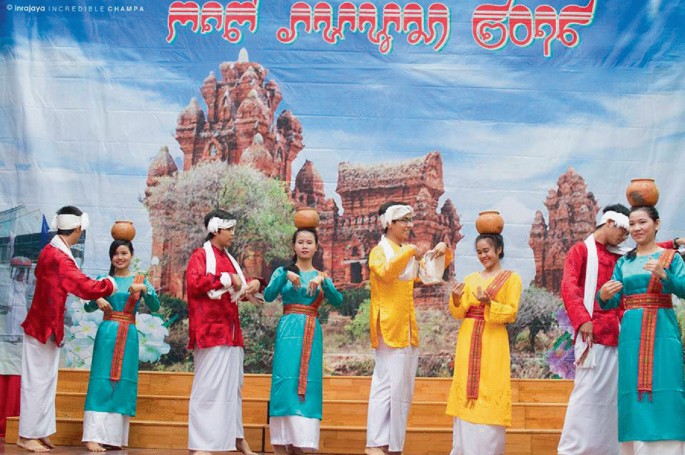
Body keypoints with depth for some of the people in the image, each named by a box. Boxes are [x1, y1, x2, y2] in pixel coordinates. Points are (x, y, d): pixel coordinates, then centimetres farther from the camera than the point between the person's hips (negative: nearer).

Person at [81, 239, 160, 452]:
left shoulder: (141, 280, 8)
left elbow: (155, 307, -4)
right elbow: (88, 307, 5)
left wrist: (144, 289, -20)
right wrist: (97, 300, -16)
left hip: (129, 336, 1)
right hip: (107, 333, -1)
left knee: (123, 383, 1)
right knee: (101, 382, -8)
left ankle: (114, 436, 9)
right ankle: (93, 436, -10)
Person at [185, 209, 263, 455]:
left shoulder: (228, 258, 19)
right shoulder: (200, 255, -4)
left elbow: (237, 290, 28)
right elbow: (194, 282, -23)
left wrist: (251, 284, 6)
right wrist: (226, 278, -19)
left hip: (230, 330, 8)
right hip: (211, 331, -8)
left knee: (232, 385, 14)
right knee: (207, 386, -9)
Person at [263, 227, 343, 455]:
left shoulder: (321, 276, 13)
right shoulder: (282, 271, 8)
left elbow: (337, 301, -4)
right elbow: (268, 296, -10)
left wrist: (323, 281, -19)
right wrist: (286, 275, -22)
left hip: (312, 334, 2)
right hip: (288, 331, -2)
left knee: (307, 385, 0)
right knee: (285, 382, -8)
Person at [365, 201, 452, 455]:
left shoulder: (410, 253, 17)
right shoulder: (379, 251, -5)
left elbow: (435, 269, 23)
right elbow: (385, 272, -25)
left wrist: (443, 250, 4)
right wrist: (409, 251, -27)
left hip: (407, 327, 8)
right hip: (389, 327, -8)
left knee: (402, 388, 7)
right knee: (387, 385, -10)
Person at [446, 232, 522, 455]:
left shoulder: (511, 278, 3)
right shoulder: (470, 279, 14)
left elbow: (511, 313, -5)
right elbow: (460, 314, 8)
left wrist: (488, 303, -20)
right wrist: (456, 299, -12)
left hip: (493, 342, -4)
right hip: (468, 341, 4)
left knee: (489, 392, -5)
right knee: (466, 390, 3)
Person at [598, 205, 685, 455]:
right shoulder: (623, 263, 15)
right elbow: (612, 302, 8)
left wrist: (663, 275, -25)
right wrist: (604, 295, -15)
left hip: (662, 331, -3)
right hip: (631, 333, 3)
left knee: (664, 390, -9)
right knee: (634, 391, -1)